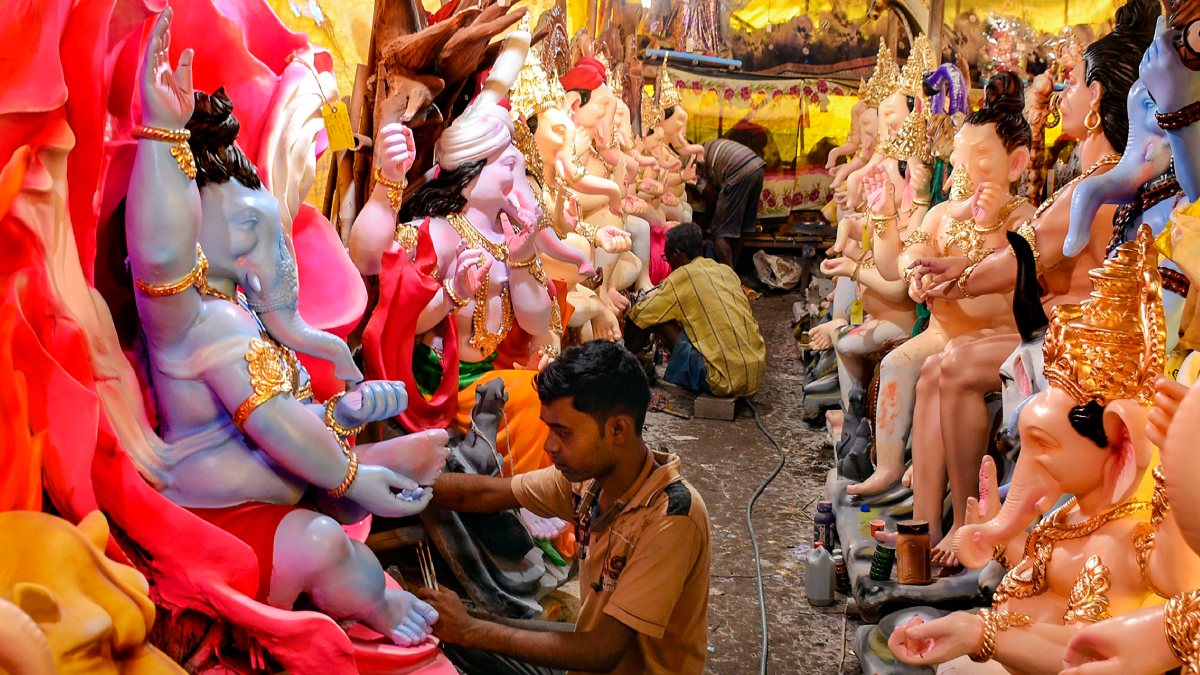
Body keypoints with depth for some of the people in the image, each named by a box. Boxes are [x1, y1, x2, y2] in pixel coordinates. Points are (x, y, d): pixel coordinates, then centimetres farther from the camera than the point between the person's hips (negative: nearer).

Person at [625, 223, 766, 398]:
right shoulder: (727, 271, 15)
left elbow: (636, 319, 3)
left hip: (725, 381, -7)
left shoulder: (681, 277, -3)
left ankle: (679, 376, 15)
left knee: (658, 319, 3)